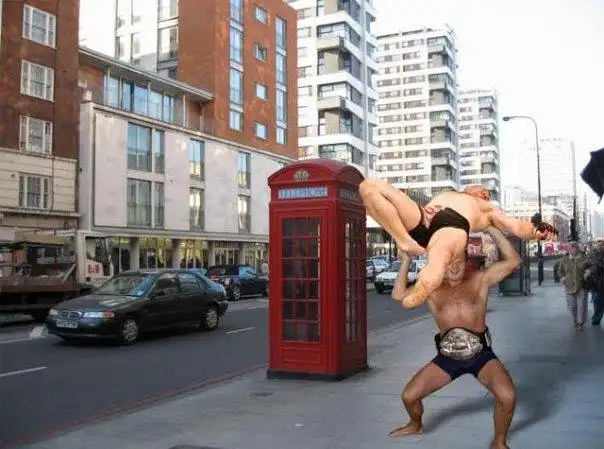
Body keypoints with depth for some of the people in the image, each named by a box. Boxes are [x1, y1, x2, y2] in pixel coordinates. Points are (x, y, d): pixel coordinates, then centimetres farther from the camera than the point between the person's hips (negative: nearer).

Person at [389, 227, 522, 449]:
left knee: (507, 396, -26)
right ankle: (416, 424, 36)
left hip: (481, 354, -2)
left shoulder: (480, 279, -2)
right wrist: (406, 261, -5)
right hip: (447, 358, 3)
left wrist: (491, 228, -16)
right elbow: (398, 295, -2)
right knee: (409, 396, 1)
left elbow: (513, 260, -10)